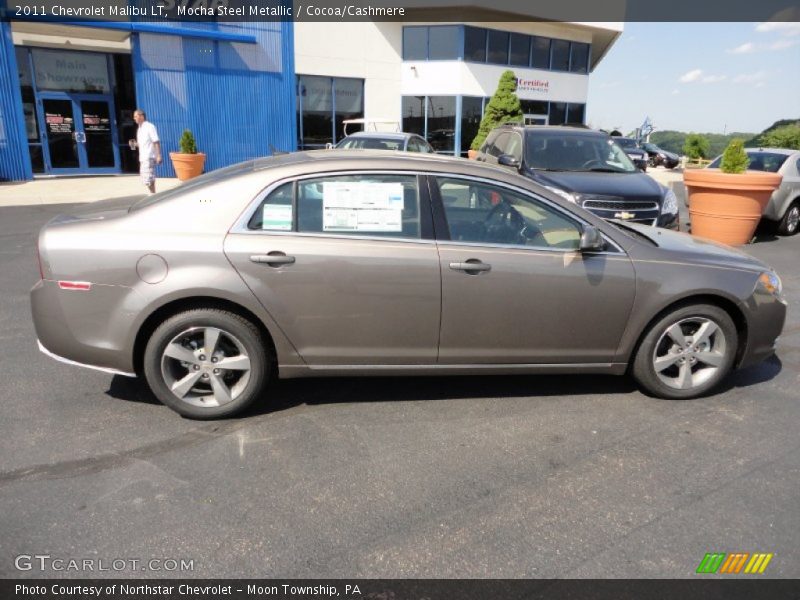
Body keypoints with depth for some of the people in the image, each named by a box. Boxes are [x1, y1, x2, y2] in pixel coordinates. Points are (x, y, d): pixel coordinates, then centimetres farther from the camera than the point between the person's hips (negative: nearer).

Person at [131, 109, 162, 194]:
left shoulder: (150, 127, -9)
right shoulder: (139, 129, 17)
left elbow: (156, 142, -14)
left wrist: (159, 155, -20)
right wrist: (135, 144, 4)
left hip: (149, 157, -9)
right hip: (142, 157, 9)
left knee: (148, 179, -12)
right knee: (145, 178, 10)